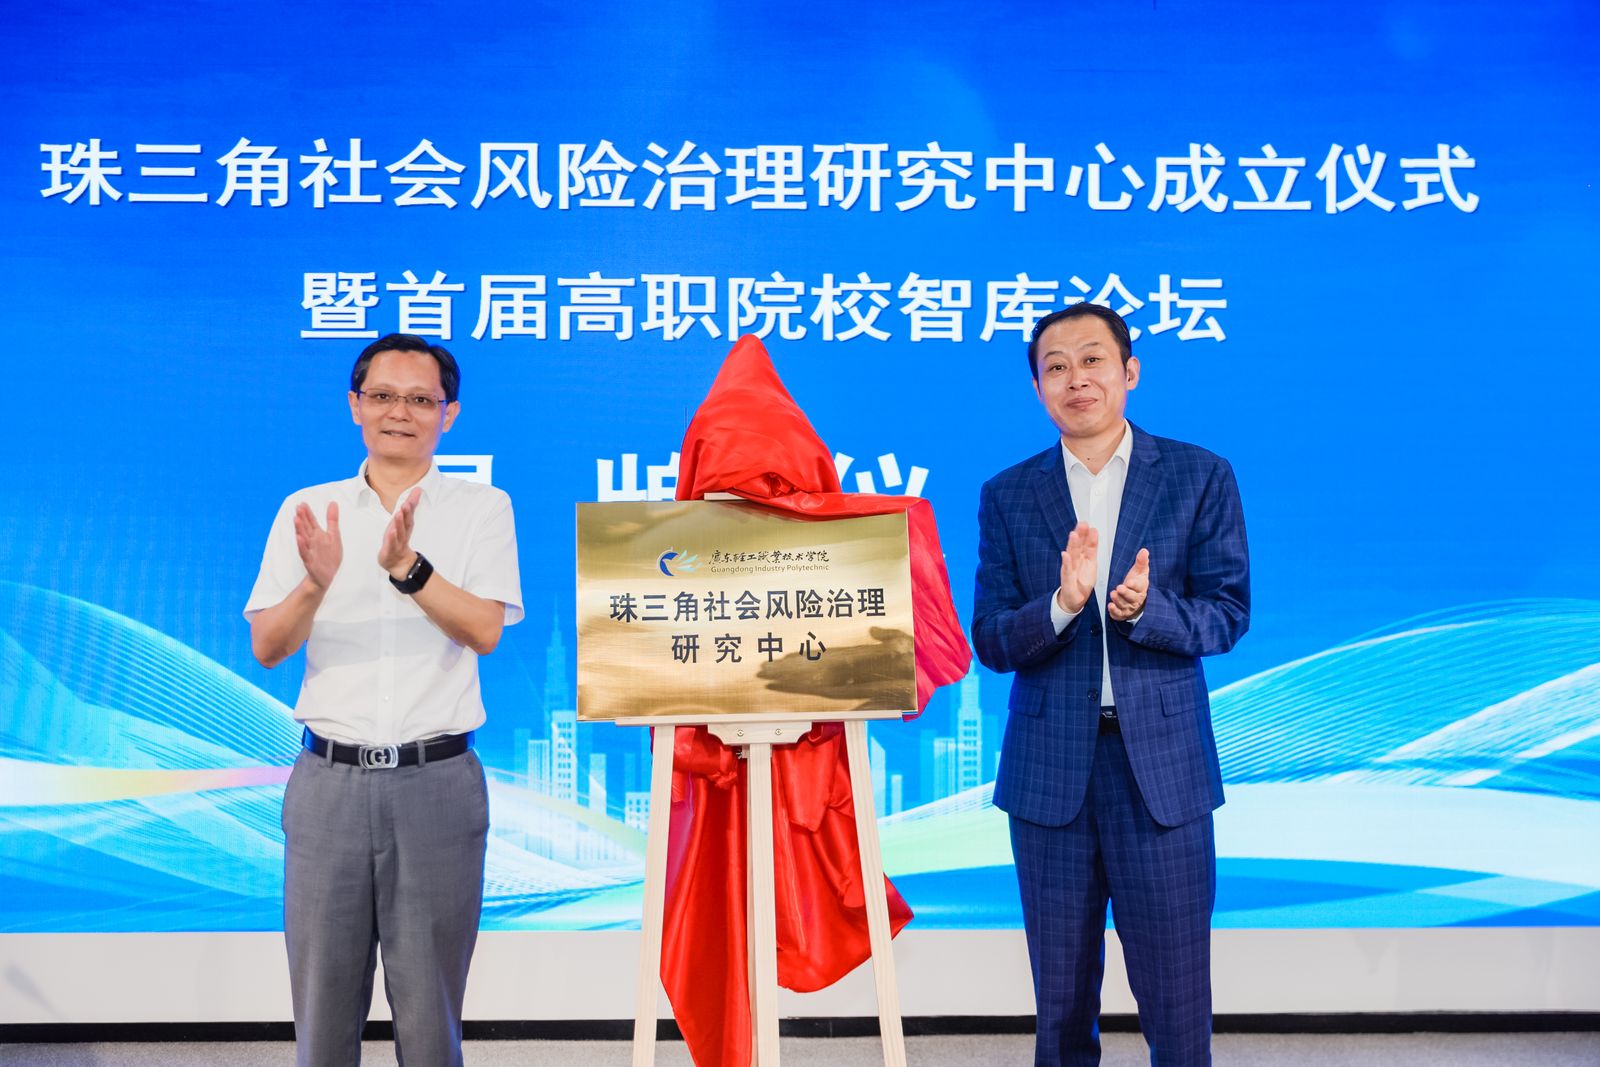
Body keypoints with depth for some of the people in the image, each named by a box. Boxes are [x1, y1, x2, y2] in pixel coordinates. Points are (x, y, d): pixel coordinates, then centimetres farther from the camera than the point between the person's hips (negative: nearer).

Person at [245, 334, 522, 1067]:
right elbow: (266, 648, 2)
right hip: (330, 779, 2)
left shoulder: (482, 508, 3)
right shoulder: (308, 510, 8)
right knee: (322, 1002, 10)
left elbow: (485, 631, -10)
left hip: (436, 781, -2)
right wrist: (316, 582, -18)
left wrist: (408, 568, -25)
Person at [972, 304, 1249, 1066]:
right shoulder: (1007, 496, 4)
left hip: (1162, 764, -1)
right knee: (1061, 998, 14)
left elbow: (1227, 615, -2)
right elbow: (990, 643, -1)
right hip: (1049, 768, 2)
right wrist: (1062, 604, -20)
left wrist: (1145, 610, -21)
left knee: (1177, 995, 6)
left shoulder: (1200, 478, 2)